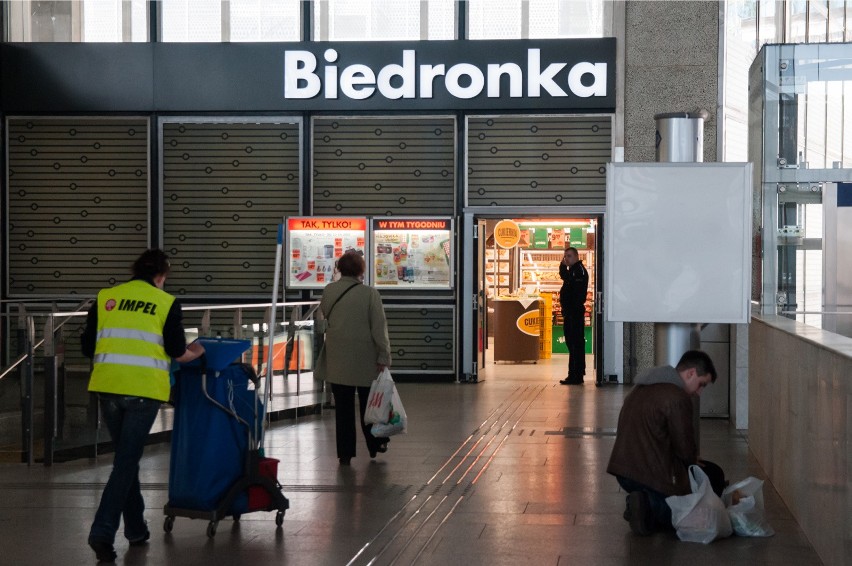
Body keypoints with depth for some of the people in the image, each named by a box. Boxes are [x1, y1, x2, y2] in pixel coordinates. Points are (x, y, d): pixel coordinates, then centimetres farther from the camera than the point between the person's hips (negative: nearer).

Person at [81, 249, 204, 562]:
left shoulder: (106, 298, 8)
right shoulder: (166, 302, 1)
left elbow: (88, 348, 9)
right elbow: (177, 353, 1)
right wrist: (196, 352, 23)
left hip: (108, 385, 4)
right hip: (144, 389, -3)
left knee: (126, 457, 18)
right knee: (127, 461, 0)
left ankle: (135, 529, 26)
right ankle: (103, 531, -10)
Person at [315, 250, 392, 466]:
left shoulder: (329, 291, -4)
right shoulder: (369, 294, -13)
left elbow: (324, 316, 13)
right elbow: (379, 328, -12)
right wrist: (383, 357, -7)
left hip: (337, 359, 2)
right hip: (365, 359, -2)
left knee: (343, 406, 8)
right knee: (368, 404, 15)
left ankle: (345, 453, 10)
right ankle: (375, 445, 27)